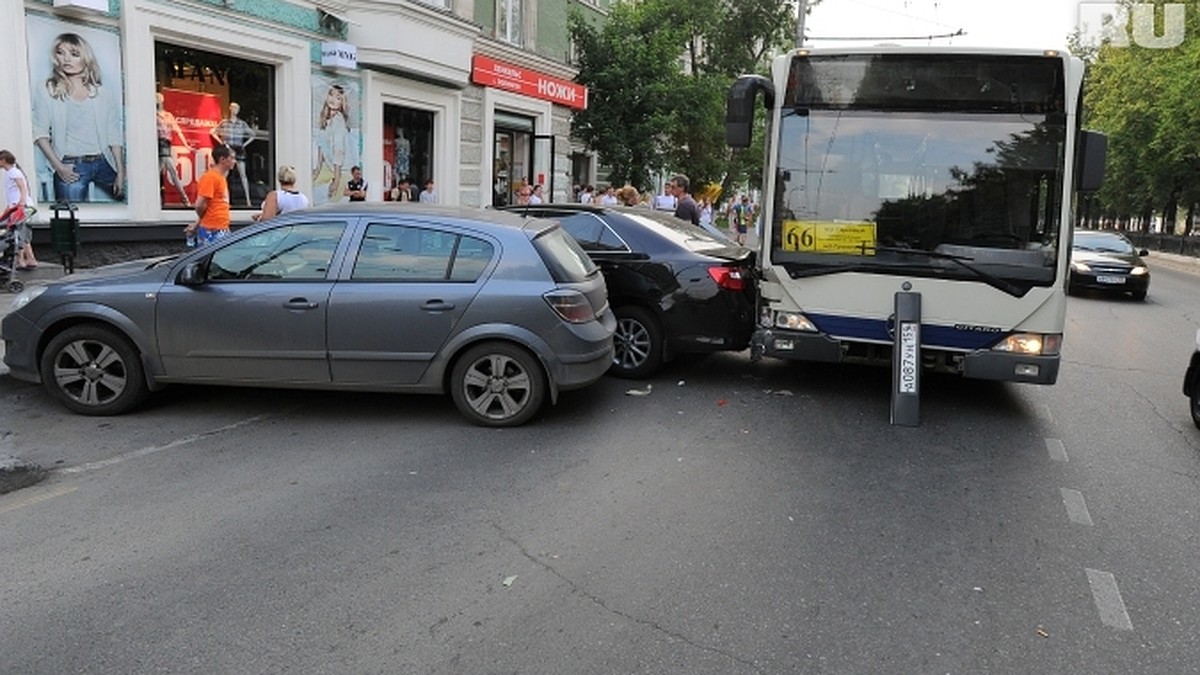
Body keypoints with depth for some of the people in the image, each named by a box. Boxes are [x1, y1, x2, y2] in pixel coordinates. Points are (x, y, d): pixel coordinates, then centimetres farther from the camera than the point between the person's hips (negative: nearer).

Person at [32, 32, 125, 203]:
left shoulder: (103, 95, 8)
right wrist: (58, 166, -11)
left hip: (103, 163, 3)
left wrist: (121, 172, 0)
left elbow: (114, 137, 7)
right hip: (71, 168, -3)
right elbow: (40, 133, 0)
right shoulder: (46, 92, 2)